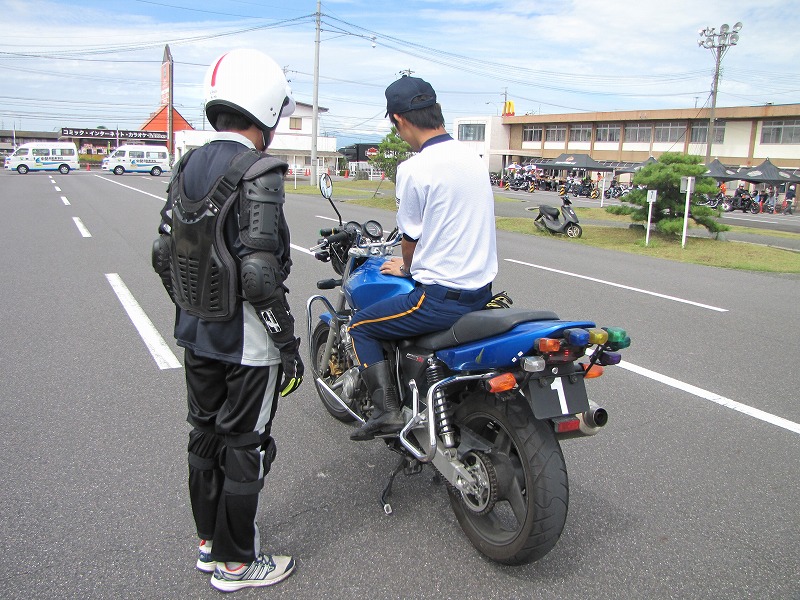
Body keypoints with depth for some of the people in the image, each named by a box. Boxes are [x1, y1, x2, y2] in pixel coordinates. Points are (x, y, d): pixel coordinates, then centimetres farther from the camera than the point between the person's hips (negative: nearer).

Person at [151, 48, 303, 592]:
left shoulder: (188, 167, 5)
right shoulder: (257, 174, -20)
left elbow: (164, 254, 9)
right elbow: (259, 274, -26)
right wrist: (289, 345, -17)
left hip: (197, 334, 8)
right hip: (247, 342, -8)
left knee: (206, 435, 19)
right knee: (245, 446, 7)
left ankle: (209, 541, 38)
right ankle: (235, 563, 23)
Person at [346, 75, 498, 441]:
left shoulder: (413, 168, -16)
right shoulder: (473, 158, 7)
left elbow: (410, 238, -5)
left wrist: (405, 267, 17)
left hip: (441, 297, -8)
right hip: (481, 290, 8)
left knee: (360, 328, 10)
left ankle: (387, 410, 0)